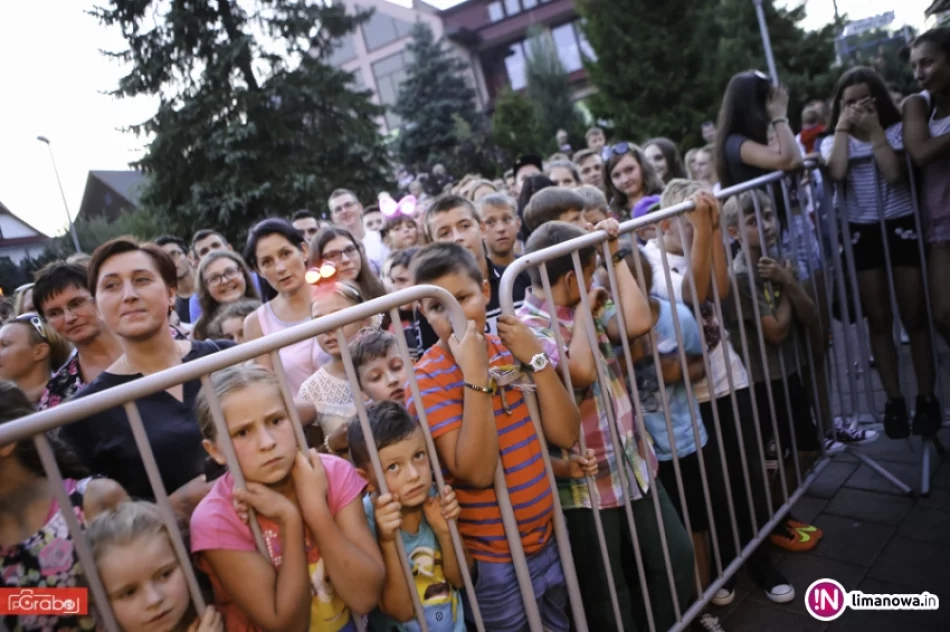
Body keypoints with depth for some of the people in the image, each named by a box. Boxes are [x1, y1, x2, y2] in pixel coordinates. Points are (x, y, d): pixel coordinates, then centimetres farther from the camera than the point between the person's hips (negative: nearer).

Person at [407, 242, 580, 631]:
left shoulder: (509, 349, -2)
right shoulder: (428, 379, -17)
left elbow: (565, 434, -7)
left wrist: (536, 358, -16)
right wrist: (475, 376, -31)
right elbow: (477, 472, -26)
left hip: (549, 540, 6)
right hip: (493, 562, -5)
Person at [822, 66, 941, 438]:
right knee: (878, 320, 6)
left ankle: (926, 397, 16)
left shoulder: (897, 130, 2)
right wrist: (842, 128, -9)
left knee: (914, 317, 4)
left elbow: (894, 173, -17)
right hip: (861, 233, 2)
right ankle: (894, 401, 15)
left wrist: (874, 130, -11)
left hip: (901, 227, -1)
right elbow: (837, 172, -16)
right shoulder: (833, 141, 7)